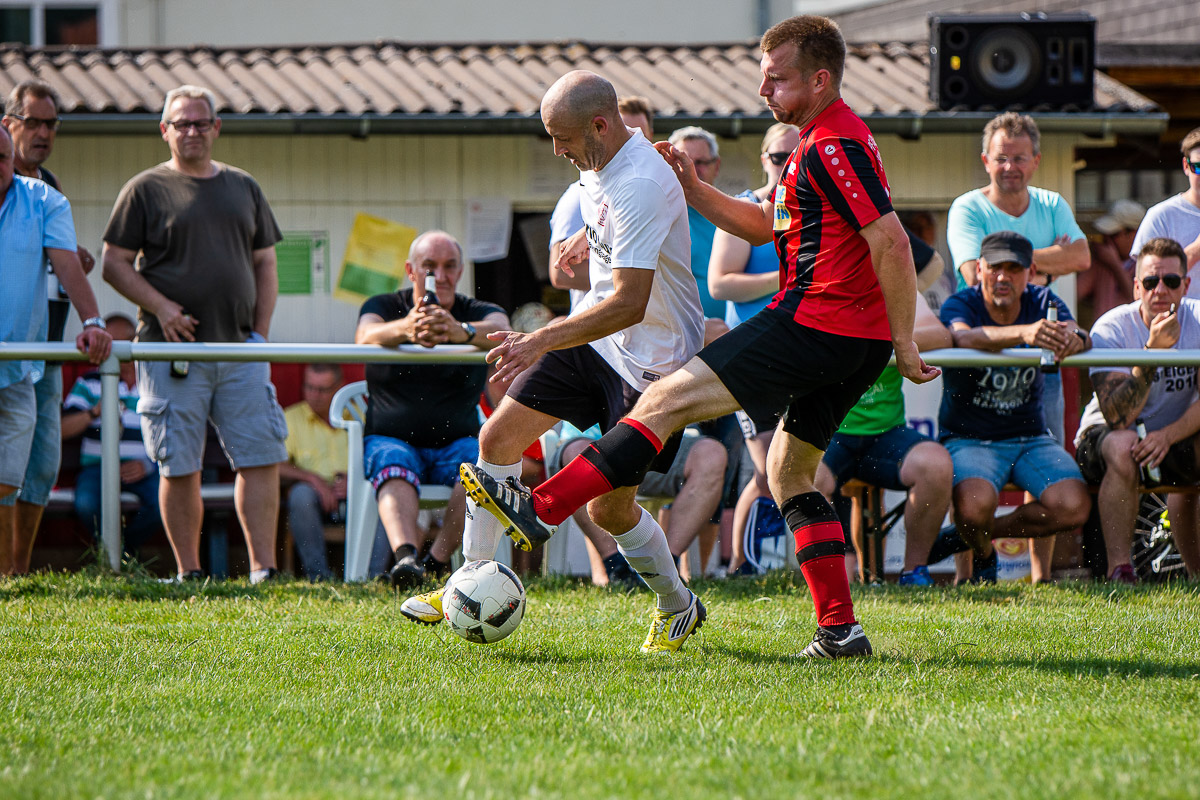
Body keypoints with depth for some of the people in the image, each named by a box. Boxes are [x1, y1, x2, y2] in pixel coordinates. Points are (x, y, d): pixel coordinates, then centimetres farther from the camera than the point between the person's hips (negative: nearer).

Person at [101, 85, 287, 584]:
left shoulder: (243, 188, 17)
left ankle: (263, 570, -2)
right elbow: (114, 264, 2)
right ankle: (188, 573, 5)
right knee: (179, 467, -2)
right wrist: (160, 306, -12)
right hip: (173, 351, -3)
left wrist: (260, 331, 7)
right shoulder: (146, 190, 5)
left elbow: (265, 264, 20)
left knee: (261, 457, -4)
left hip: (240, 350, 3)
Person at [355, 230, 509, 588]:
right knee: (395, 471, -34)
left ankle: (437, 559, -31)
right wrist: (404, 329, -48)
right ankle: (405, 555, -57)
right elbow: (366, 337, -22)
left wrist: (462, 331, -48)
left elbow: (500, 331, -22)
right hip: (390, 438, -1)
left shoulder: (478, 313, 5)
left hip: (457, 441, 1)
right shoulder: (384, 307, 4)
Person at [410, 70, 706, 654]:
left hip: (649, 358, -9)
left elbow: (629, 303, -36)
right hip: (595, 331, 9)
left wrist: (539, 342, -40)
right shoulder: (600, 167, 0)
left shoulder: (641, 186, -30)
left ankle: (678, 608, 18)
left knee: (609, 509, -6)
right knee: (498, 436, 4)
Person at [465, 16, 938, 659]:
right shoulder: (824, 140, 20)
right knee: (789, 469, 17)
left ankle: (543, 509, -16)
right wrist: (693, 190, 15)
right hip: (854, 345, 11)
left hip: (813, 322, -11)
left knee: (668, 400, -12)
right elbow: (764, 226, 28)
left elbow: (892, 243, -19)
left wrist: (905, 343, -18)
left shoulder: (833, 146, -14)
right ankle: (840, 629, 10)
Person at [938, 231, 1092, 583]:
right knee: (975, 505, -34)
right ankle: (983, 555, 4)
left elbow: (1075, 334, -17)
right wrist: (1024, 333, -53)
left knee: (1074, 507, -22)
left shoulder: (1043, 302, 3)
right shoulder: (960, 304, -9)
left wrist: (1075, 339, -44)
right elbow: (964, 337, -34)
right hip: (968, 438, -4)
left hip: (1030, 438, 4)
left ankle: (991, 530, 6)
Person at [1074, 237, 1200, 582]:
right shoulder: (1112, 329, -19)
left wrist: (1168, 435, -32)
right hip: (1102, 438, -4)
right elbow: (1117, 417, -30)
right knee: (1122, 447, -37)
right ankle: (1118, 569, -34)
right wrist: (1154, 349, -38)